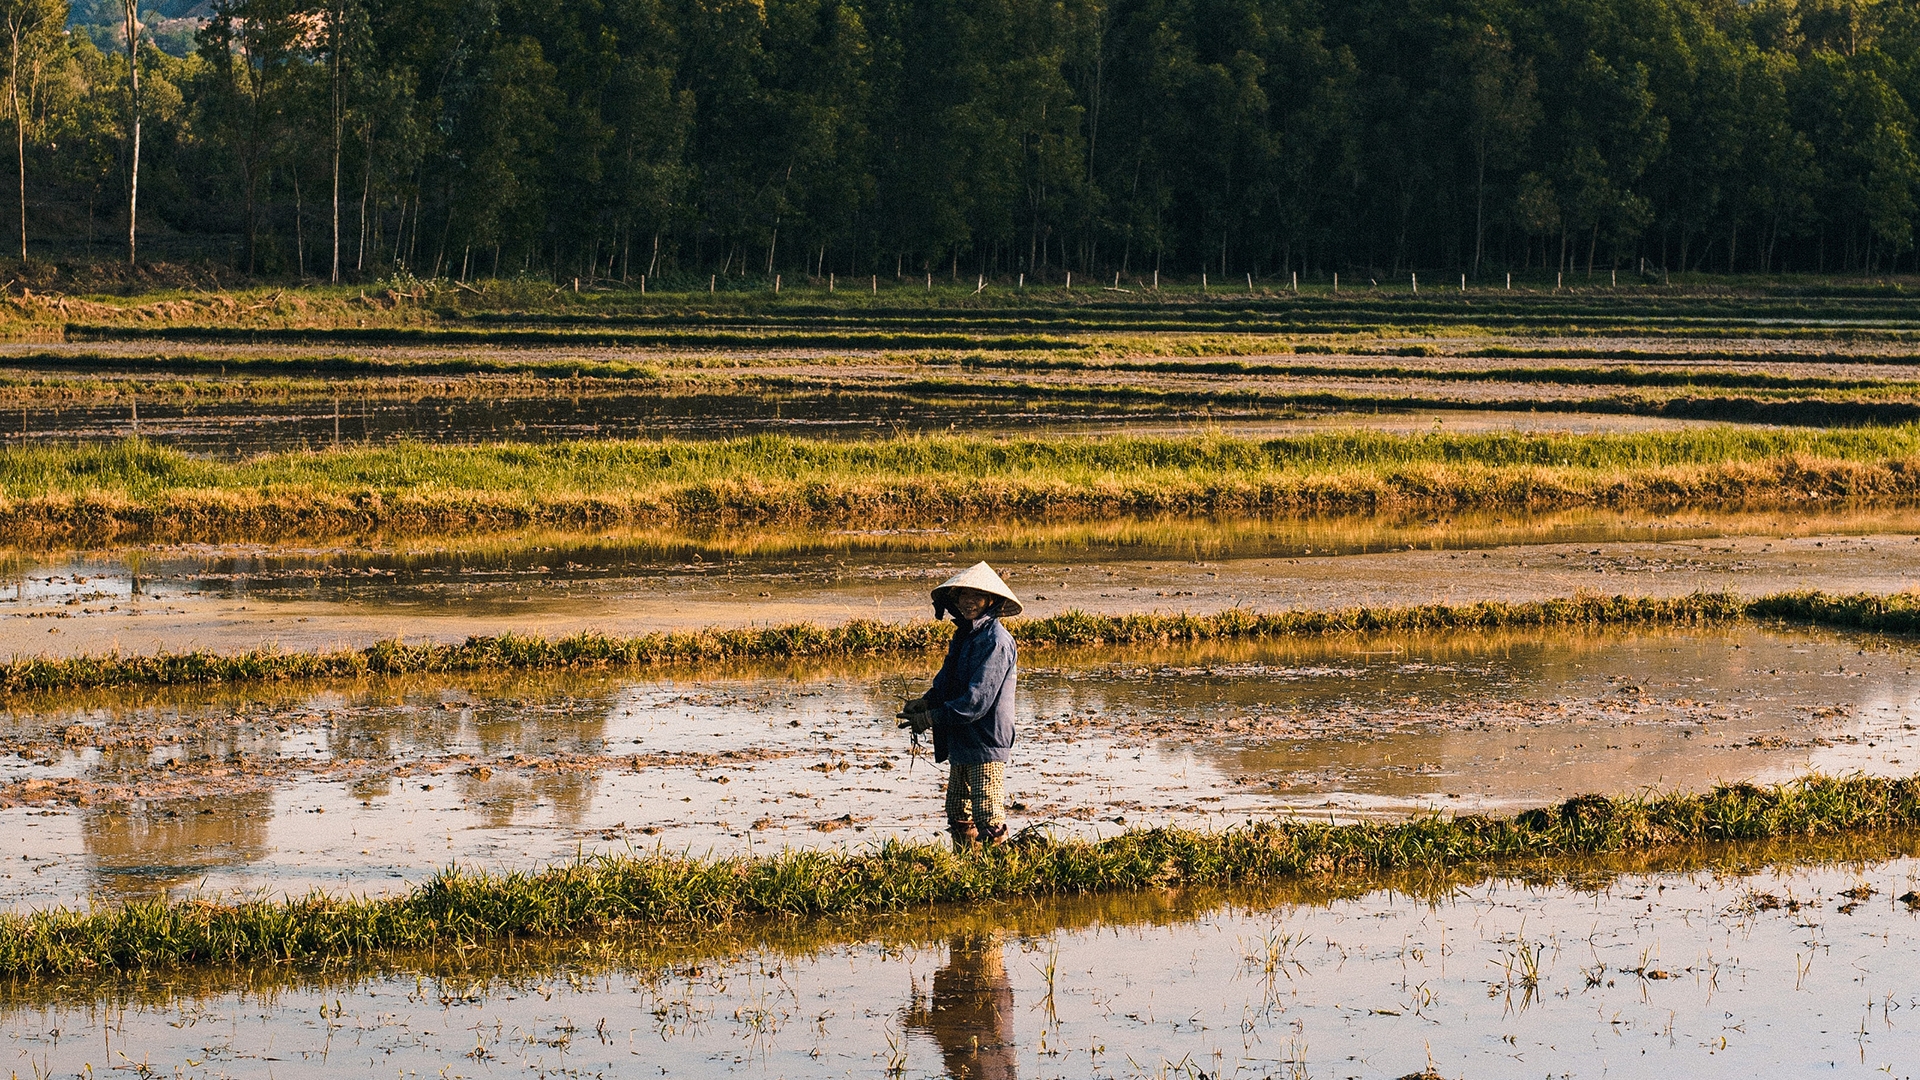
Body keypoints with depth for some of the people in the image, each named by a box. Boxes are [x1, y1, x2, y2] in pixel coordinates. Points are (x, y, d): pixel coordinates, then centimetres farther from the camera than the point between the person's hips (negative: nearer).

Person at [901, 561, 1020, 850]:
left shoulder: (995, 640, -16)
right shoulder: (963, 635, 13)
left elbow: (977, 700, -21)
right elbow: (946, 682, 17)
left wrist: (932, 718, -17)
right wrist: (925, 702, -4)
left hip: (987, 743, -10)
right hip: (961, 742, 10)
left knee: (988, 821, -10)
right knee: (958, 817, 15)